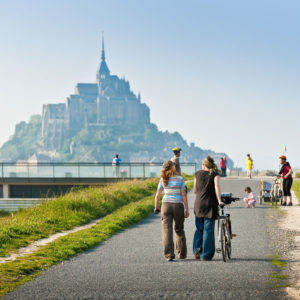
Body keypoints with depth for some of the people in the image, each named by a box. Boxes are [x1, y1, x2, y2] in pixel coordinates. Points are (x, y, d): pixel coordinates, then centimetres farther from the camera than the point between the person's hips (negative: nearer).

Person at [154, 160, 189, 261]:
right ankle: (182, 254, 17)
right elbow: (184, 195, -4)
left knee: (167, 230, 0)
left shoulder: (163, 180, 3)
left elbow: (158, 195, 4)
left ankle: (169, 254, -10)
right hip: (178, 205, -1)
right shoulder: (180, 179, -2)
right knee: (179, 230, 14)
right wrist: (187, 209, 1)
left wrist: (156, 207, 18)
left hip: (166, 205, 1)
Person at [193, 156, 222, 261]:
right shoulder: (215, 174, -2)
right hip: (210, 205, -3)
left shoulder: (197, 174, 7)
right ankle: (206, 255, 1)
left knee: (199, 228, 17)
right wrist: (219, 200, -23)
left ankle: (197, 248, 0)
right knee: (208, 229, 2)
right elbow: (217, 186, -19)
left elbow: (195, 190, 10)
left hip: (198, 204, 3)